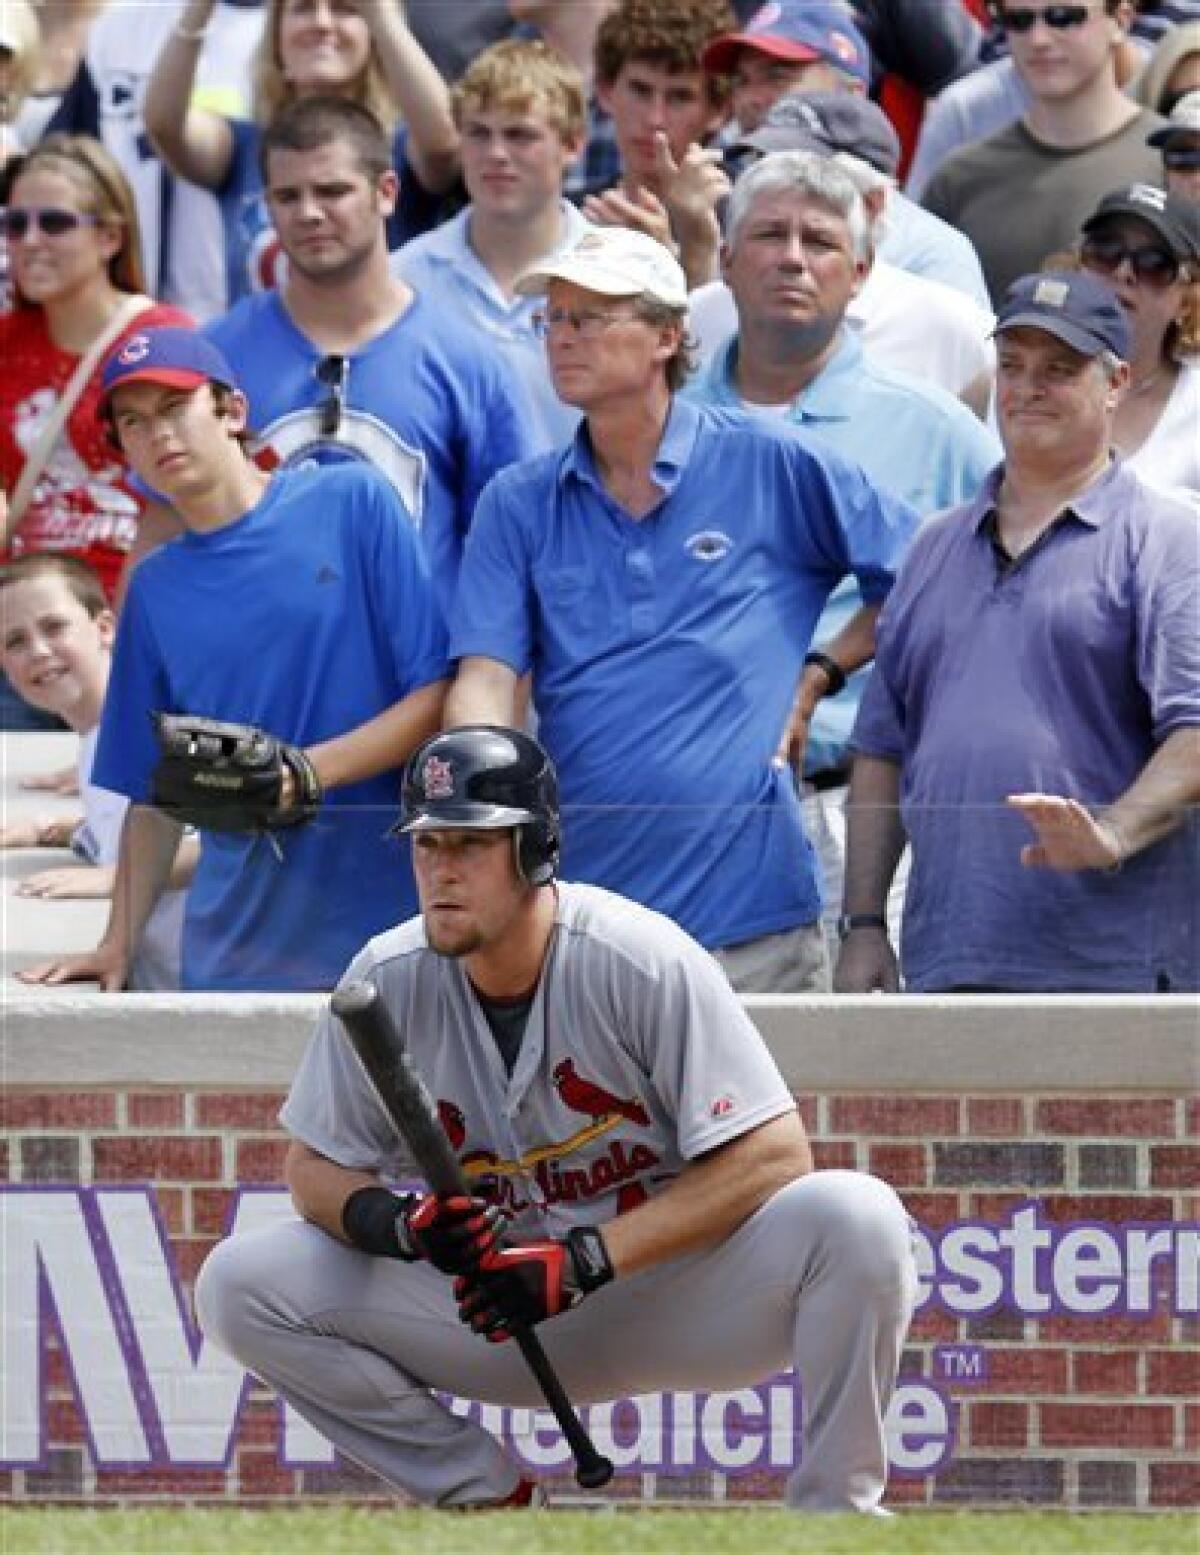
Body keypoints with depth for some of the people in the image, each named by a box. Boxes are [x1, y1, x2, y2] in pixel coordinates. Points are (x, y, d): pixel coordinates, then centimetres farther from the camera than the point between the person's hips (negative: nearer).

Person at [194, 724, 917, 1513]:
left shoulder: (645, 959, -17)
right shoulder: (389, 980, -6)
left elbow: (775, 1156, -20)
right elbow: (314, 1171, 2)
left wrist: (587, 1258, -28)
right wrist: (403, 1225, -23)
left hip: (676, 1290, -3)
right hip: (505, 1313, 3)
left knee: (858, 1218, -33)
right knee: (240, 1283, -14)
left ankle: (836, 1515, -15)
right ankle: (484, 1498, 0)